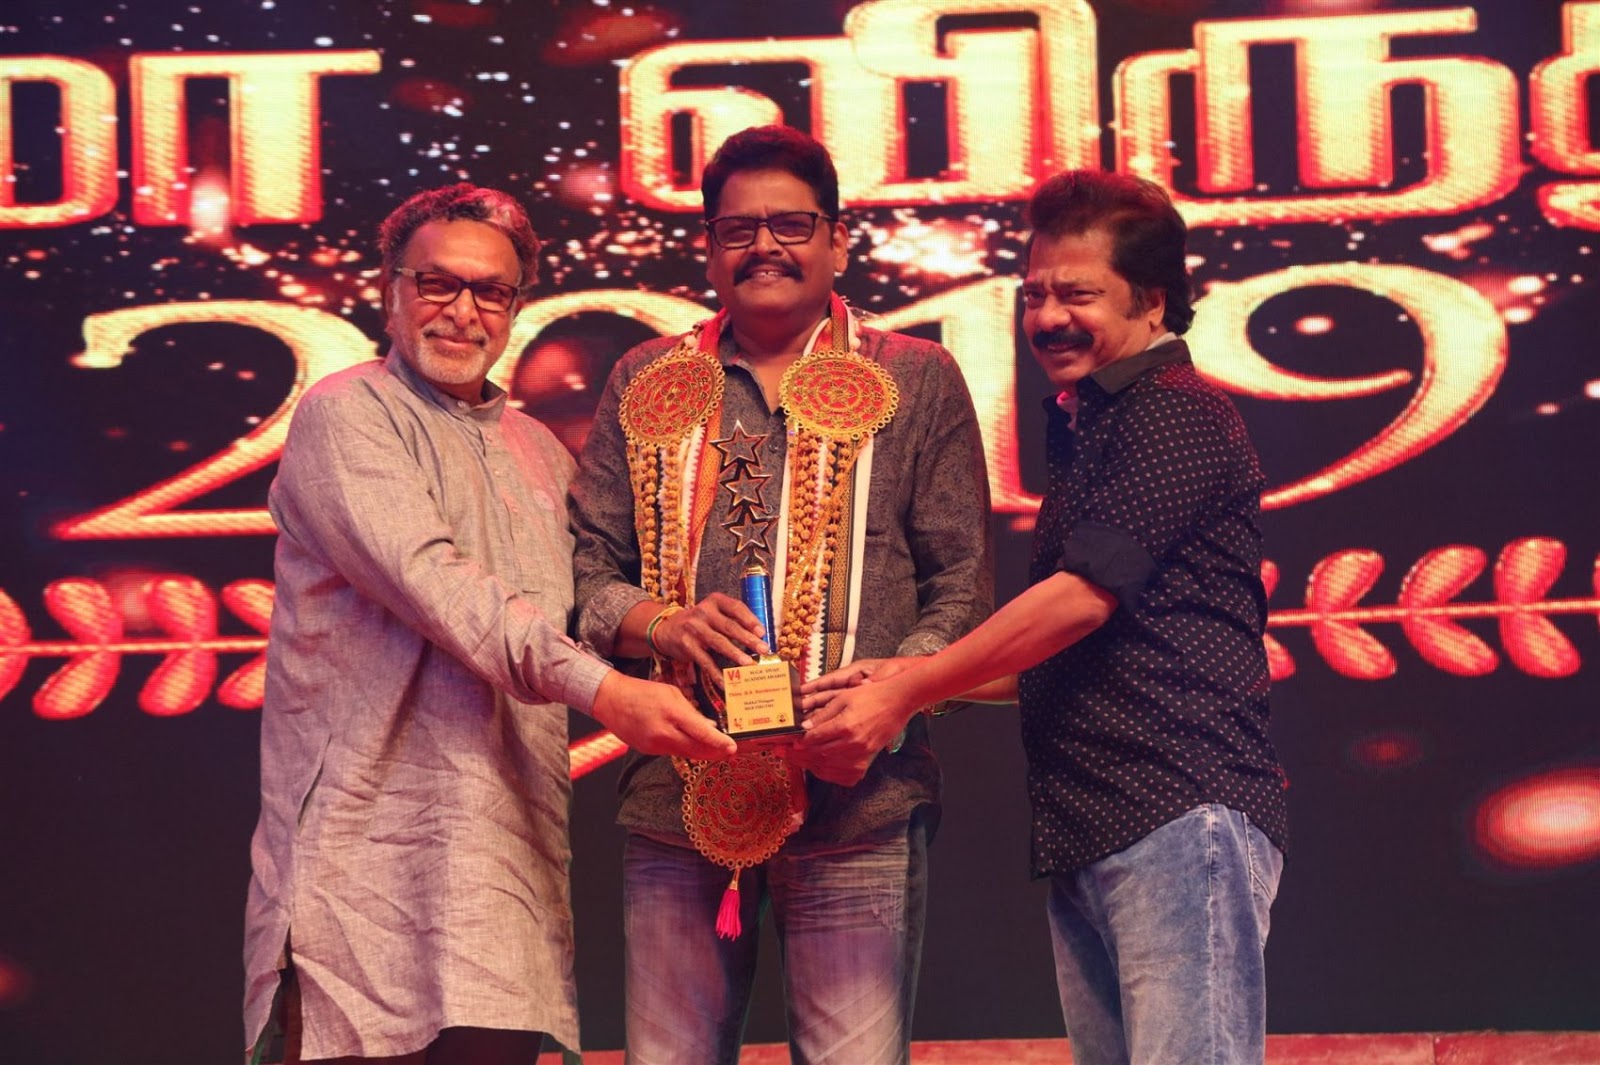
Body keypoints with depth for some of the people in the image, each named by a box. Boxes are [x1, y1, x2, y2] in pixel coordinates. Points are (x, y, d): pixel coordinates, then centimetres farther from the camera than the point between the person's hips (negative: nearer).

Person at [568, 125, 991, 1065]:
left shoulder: (918, 382, 8)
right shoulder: (646, 384, 15)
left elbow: (962, 587, 4)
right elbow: (588, 564, 13)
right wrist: (661, 624, -9)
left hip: (855, 795, -2)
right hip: (677, 799, 2)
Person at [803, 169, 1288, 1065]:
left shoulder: (1178, 414, -6)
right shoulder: (1087, 434, 26)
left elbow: (1082, 597, -13)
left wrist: (906, 693, -7)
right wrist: (915, 677, 16)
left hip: (1181, 814, -9)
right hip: (1085, 837, 10)